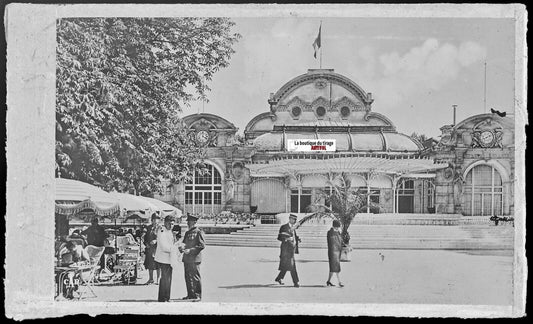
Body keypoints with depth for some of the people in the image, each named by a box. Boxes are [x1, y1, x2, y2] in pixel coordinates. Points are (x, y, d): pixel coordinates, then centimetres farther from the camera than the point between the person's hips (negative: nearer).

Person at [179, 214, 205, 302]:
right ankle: (190, 295, 20)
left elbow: (202, 245, -13)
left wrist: (190, 250, -18)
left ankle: (198, 296, 2)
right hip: (186, 259, 7)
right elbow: (184, 243, 23)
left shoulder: (199, 232, -6)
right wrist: (182, 248, -1)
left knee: (195, 278, -4)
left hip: (194, 259, -7)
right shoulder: (187, 233, 17)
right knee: (188, 277, 10)